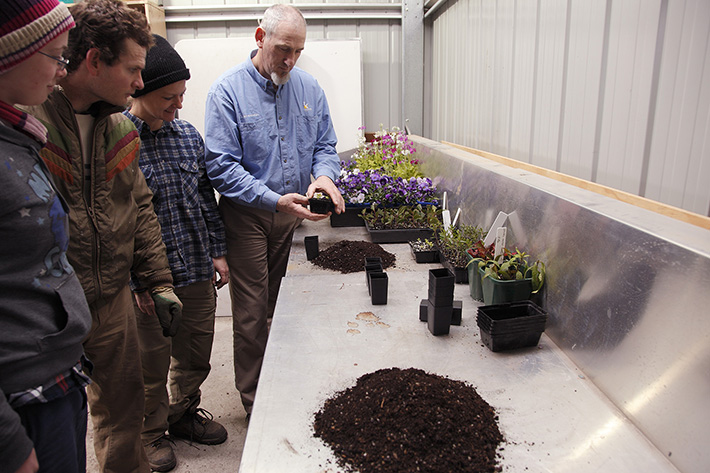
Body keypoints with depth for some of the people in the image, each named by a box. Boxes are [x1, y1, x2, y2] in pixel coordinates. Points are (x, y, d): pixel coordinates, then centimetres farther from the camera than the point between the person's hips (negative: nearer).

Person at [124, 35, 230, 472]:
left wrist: (218, 251, 7)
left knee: (196, 353, 19)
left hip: (199, 271, 5)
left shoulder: (188, 134, 4)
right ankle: (151, 433, 37)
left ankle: (185, 412, 44)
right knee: (152, 361, 14)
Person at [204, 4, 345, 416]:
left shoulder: (309, 88, 4)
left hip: (295, 214, 4)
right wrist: (275, 201, -26)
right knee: (253, 312, 2)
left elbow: (325, 145, 10)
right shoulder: (229, 90, -10)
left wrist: (324, 175, -15)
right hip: (248, 217, -4)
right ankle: (255, 401, 20)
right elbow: (220, 166, -16)